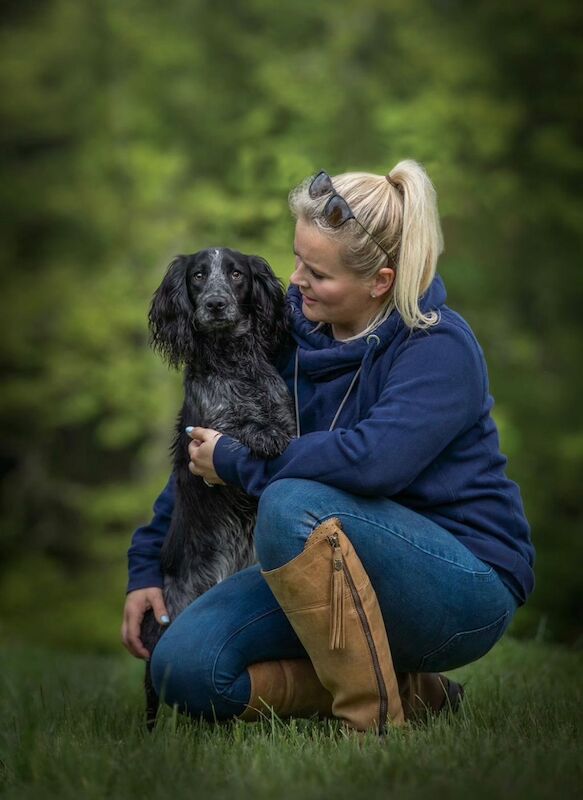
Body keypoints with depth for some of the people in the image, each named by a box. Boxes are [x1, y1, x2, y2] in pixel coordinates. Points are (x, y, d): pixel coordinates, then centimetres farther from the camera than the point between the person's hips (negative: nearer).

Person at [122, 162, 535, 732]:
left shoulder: (440, 348, -17)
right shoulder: (296, 327, 3)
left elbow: (373, 459, -35)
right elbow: (203, 449, 13)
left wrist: (235, 461, -21)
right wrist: (146, 567, 7)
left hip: (467, 591, -7)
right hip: (332, 572, 7)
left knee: (292, 504, -33)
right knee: (183, 666, -14)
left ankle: (378, 721, -21)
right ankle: (406, 690, -1)